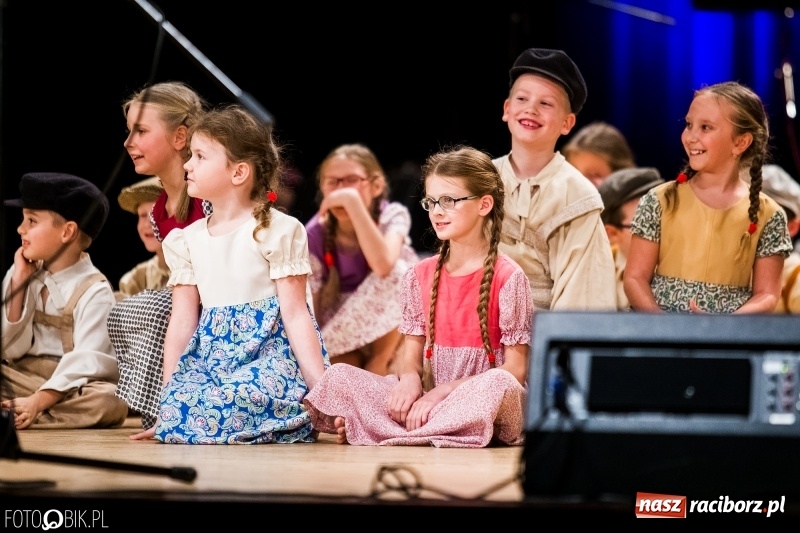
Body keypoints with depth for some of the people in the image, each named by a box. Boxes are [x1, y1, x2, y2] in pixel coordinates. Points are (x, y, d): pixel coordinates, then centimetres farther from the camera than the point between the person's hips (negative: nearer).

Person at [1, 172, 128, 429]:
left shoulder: (94, 291, -8)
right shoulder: (23, 274, 9)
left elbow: (86, 362, -17)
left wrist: (38, 401, -28)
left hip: (67, 386, -4)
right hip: (21, 378, 4)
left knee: (110, 401, -36)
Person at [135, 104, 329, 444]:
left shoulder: (277, 231, -3)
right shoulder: (187, 240, 13)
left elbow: (296, 314, -7)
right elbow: (182, 321, 11)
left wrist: (322, 390, -14)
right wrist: (168, 399, 7)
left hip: (271, 353, -4)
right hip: (211, 358, 4)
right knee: (176, 414, -25)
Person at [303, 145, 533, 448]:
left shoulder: (508, 278, -5)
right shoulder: (419, 277, 10)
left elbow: (515, 370, -9)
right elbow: (411, 355, 10)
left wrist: (442, 392, -17)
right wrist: (409, 379, -16)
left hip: (485, 402, -4)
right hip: (428, 398, 4)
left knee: (498, 385, -39)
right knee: (338, 376, -13)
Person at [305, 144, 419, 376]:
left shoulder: (393, 215, -19)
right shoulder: (314, 236, -15)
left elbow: (384, 266, -42)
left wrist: (353, 201, -42)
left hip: (396, 328, 1)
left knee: (397, 271, -31)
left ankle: (379, 365, -16)